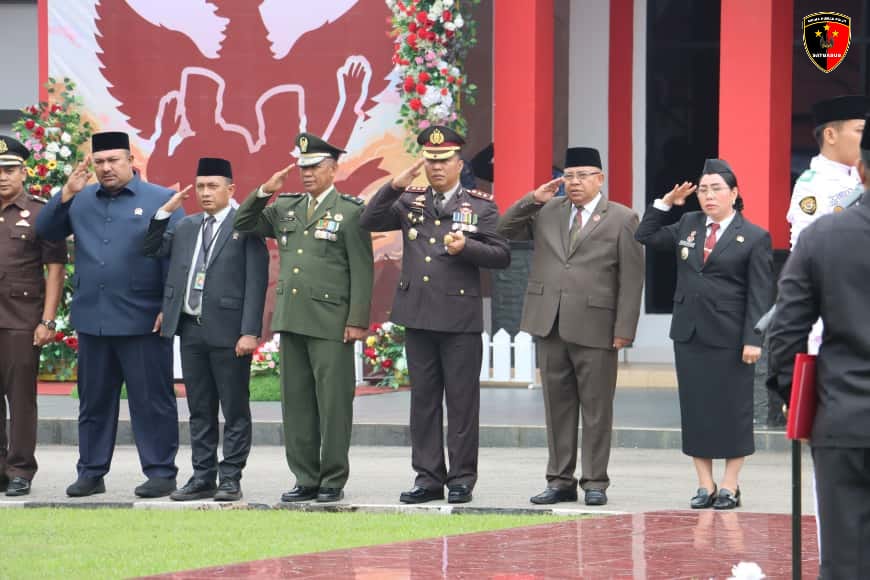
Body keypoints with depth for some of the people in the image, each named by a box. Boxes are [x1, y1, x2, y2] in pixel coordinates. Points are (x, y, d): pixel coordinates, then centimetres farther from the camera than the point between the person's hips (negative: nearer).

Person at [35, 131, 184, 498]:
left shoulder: (160, 200, -1)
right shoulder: (81, 201, 12)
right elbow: (45, 231, 7)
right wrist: (67, 194, -5)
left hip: (142, 321, -5)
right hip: (92, 319, 5)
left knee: (151, 400, 0)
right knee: (94, 400, 10)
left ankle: (160, 472, 5)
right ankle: (91, 473, 17)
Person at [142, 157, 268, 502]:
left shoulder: (246, 226, -4)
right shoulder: (186, 227, 15)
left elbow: (256, 282, -9)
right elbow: (151, 250, 14)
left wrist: (250, 332, -16)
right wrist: (164, 212, 3)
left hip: (228, 331, -6)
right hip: (191, 330, 6)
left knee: (235, 411, 1)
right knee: (200, 411, 10)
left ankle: (231, 479, 4)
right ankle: (203, 478, 15)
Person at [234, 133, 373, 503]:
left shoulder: (351, 211, -2)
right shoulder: (286, 209, 15)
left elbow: (362, 271, -6)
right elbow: (243, 225, 18)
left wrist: (358, 320, -12)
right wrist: (264, 192, 2)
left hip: (331, 321, -6)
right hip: (292, 320, 6)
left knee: (333, 402, -3)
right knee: (296, 402, 7)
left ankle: (333, 481, 2)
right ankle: (305, 479, 13)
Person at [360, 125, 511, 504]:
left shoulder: (481, 206, 2)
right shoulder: (410, 201, 10)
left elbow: (502, 255, -1)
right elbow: (369, 222, 1)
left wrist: (466, 247, -18)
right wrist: (395, 186, -9)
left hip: (460, 318, -4)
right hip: (418, 316, 4)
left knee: (462, 400, -1)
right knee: (423, 399, 7)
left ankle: (461, 479, 5)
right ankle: (428, 477, 13)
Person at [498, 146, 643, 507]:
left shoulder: (621, 220, 1)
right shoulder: (546, 213, 13)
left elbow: (631, 280, -3)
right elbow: (504, 231, 12)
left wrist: (624, 329, -10)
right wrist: (533, 199, 0)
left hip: (594, 328, -4)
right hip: (550, 326, 4)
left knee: (596, 409, 0)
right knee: (558, 406, 8)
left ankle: (595, 482, 6)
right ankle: (560, 480, 13)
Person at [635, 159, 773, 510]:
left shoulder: (754, 238, -3)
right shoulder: (688, 225, 13)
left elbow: (760, 294, -6)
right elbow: (646, 236, 23)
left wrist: (754, 339, -14)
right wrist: (665, 203, 11)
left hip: (729, 337, -5)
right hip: (689, 334, 5)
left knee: (732, 411, 0)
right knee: (695, 410, 5)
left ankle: (730, 486, 7)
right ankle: (705, 485, 11)